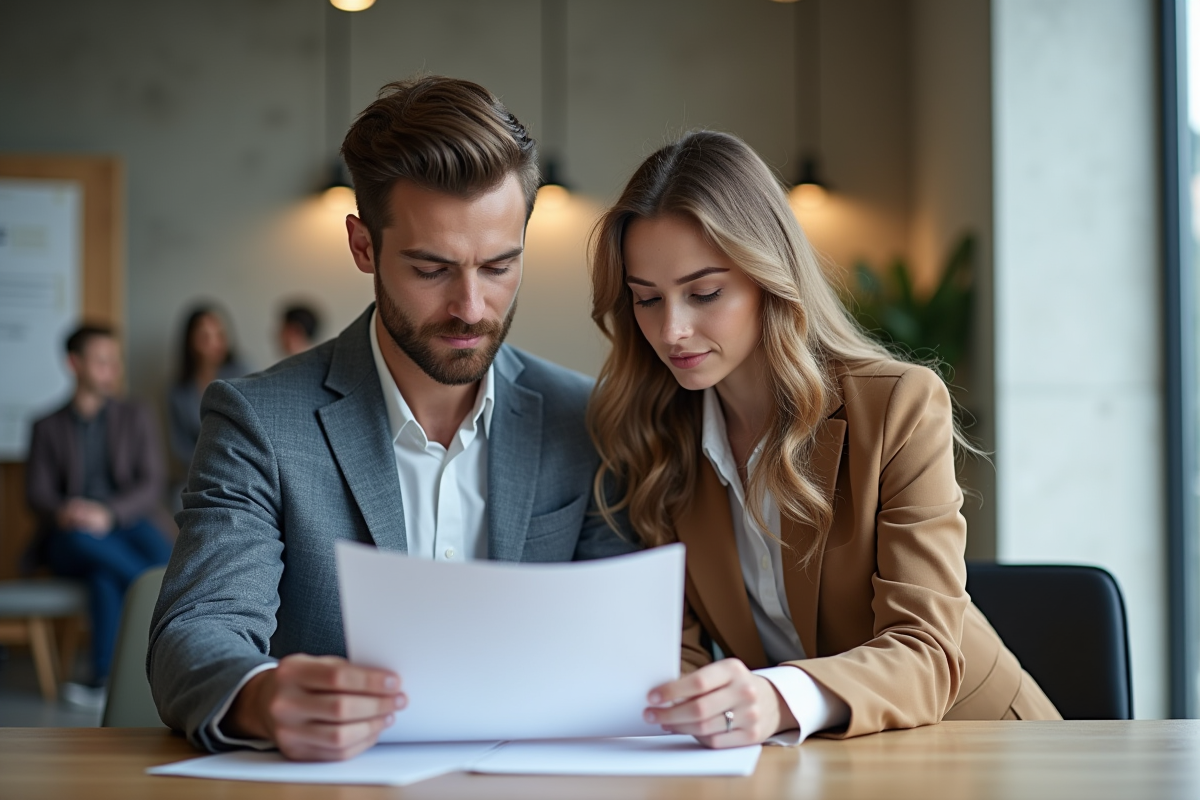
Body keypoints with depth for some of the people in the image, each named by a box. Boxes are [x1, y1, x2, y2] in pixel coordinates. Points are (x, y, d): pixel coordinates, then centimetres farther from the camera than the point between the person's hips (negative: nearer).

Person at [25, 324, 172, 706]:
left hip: (125, 527, 0)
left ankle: (106, 679, -38)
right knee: (84, 539, -37)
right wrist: (61, 513, -22)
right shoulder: (48, 427, 14)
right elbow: (38, 494, 3)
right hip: (69, 541, 0)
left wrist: (108, 513, -19)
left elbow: (151, 486, 1)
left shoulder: (136, 416, 13)